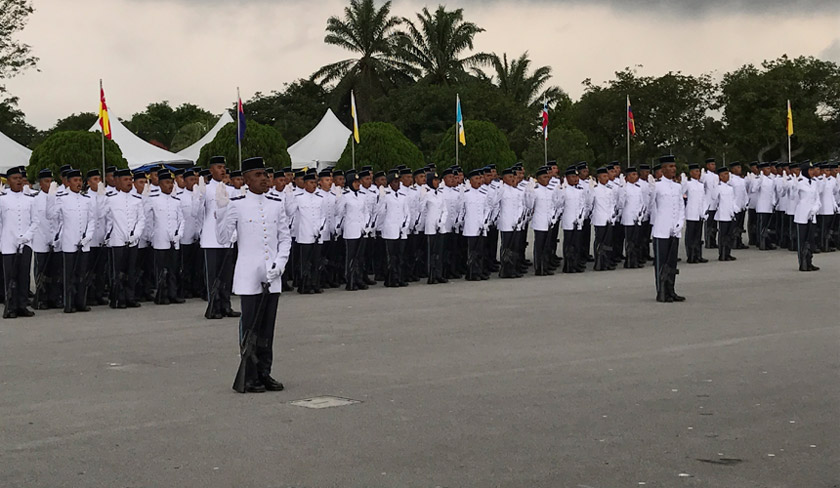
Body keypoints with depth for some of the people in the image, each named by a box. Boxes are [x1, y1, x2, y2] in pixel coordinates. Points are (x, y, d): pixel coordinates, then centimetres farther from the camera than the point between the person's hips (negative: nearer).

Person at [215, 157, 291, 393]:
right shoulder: (236, 205, -4)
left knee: (268, 328, 10)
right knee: (250, 328, 1)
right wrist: (221, 213, -19)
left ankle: (265, 373, 19)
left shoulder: (276, 205, 8)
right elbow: (223, 239, -6)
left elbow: (285, 238, 12)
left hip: (272, 277, 4)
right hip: (249, 278, -4)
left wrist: (280, 263, -2)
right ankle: (250, 377, 7)